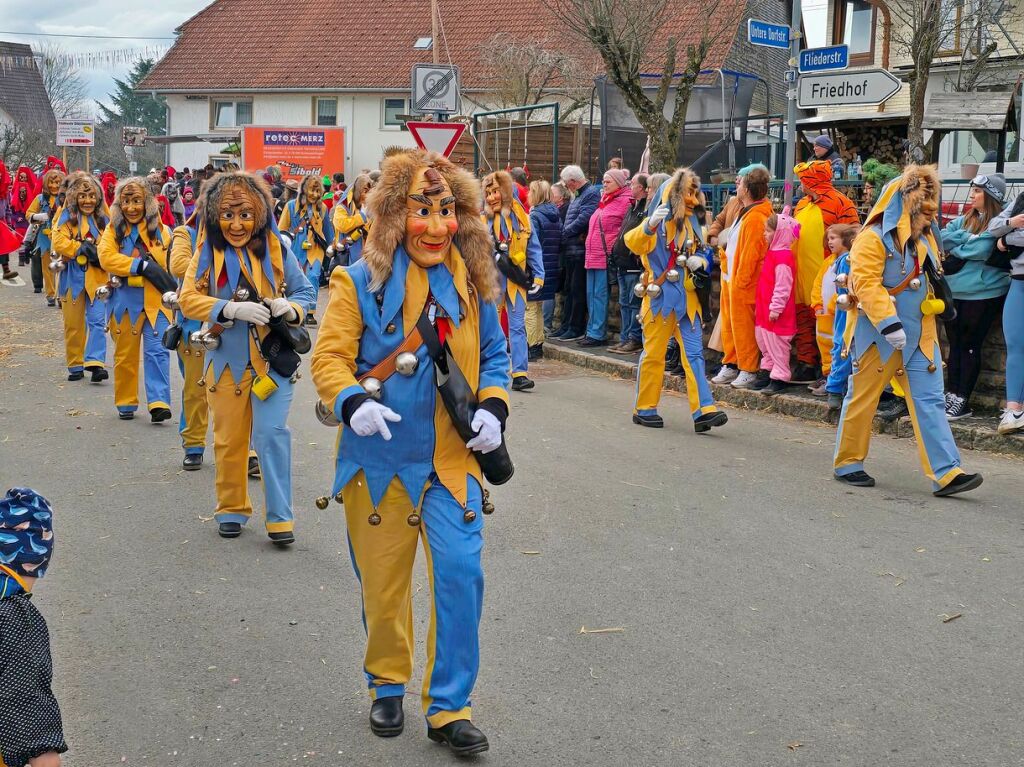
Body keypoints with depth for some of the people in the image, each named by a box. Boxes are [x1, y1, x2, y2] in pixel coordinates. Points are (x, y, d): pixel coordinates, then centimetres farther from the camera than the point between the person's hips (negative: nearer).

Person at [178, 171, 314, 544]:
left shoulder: (276, 249, -3)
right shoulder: (208, 252, -3)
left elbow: (305, 292, 5)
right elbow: (188, 299, -10)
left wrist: (290, 307, -18)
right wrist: (231, 308, -26)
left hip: (272, 357, -1)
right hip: (227, 359, 1)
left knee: (272, 433, -10)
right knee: (229, 439, 11)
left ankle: (280, 518, 0)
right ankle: (231, 510, 29)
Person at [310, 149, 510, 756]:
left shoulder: (473, 282, 1)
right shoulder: (361, 283, -9)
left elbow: (493, 357, 12)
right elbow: (329, 358, -8)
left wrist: (492, 407, -6)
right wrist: (351, 402, -27)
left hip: (452, 458, 1)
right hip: (380, 457, -1)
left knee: (461, 571, -10)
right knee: (384, 583, 11)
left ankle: (450, 706, 6)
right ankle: (389, 683, 37)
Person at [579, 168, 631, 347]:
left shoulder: (624, 201, -7)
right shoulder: (604, 201, 20)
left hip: (606, 257, -9)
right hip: (593, 256, 9)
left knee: (600, 295, -7)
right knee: (591, 294, 12)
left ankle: (597, 334, -3)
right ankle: (591, 332, 19)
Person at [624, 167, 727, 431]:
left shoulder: (692, 222, 12)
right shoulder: (659, 220, -7)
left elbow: (701, 252, 24)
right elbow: (633, 243, -23)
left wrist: (700, 261, 0)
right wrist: (649, 226, -41)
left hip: (687, 297, 5)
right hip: (660, 296, -5)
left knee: (694, 353, -3)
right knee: (653, 353, 3)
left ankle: (703, 410, -7)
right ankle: (644, 409, 15)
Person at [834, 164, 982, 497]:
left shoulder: (926, 237, 12)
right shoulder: (873, 238, -14)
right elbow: (866, 283, -23)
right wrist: (888, 324, -28)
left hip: (920, 333, 7)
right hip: (879, 333, -7)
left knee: (929, 401, -1)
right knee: (863, 397, 5)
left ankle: (945, 473, -4)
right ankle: (847, 463, 20)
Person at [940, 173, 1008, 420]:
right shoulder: (964, 221, 13)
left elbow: (981, 250, -18)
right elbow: (942, 238, 2)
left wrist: (955, 246, -4)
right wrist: (967, 238, -13)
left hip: (983, 293, -6)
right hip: (957, 291, 6)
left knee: (970, 346, -1)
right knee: (955, 344, 9)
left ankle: (962, 400, 5)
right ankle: (952, 395, 15)